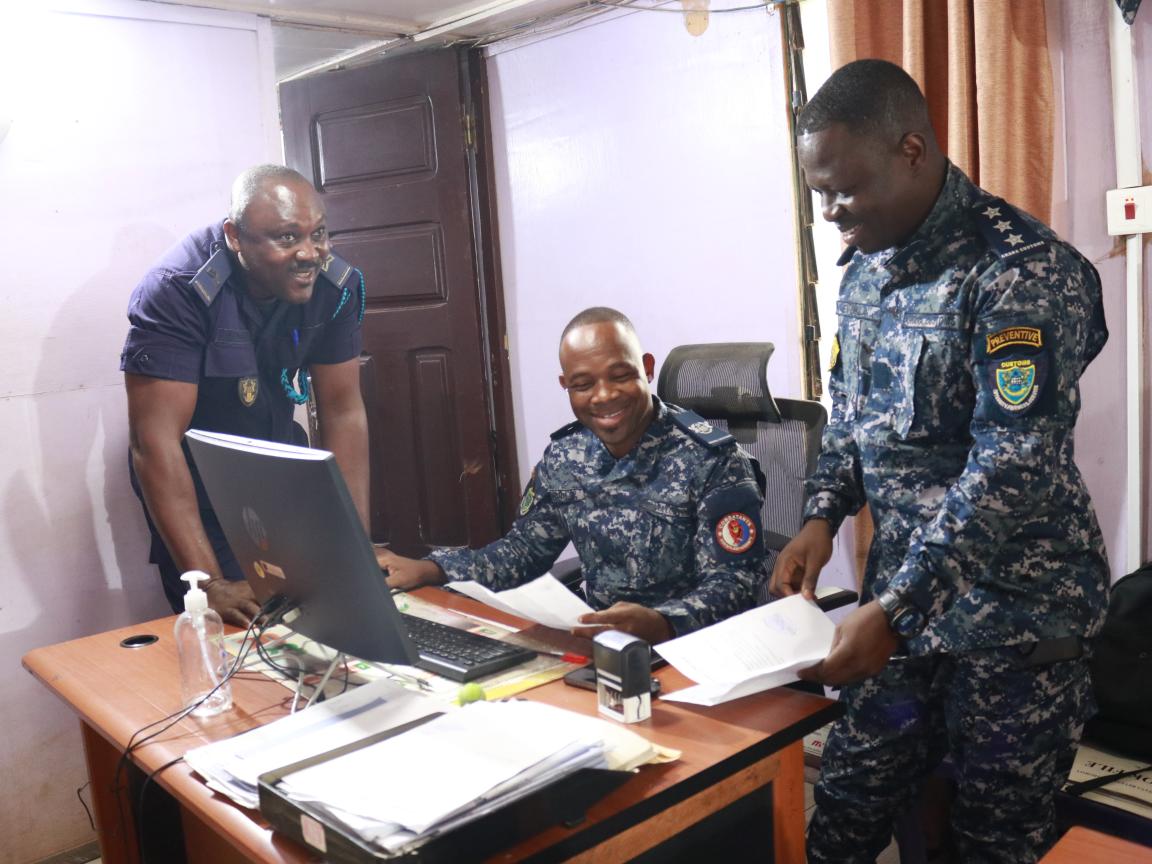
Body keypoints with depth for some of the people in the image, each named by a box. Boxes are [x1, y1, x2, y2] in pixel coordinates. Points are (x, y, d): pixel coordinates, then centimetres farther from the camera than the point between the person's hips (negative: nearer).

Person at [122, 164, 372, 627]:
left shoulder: (336, 283, -16)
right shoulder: (177, 290, -29)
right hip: (192, 481, -4)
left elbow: (344, 413, -11)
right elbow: (155, 441, -32)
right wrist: (211, 583, -37)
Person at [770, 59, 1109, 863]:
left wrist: (895, 609, -27)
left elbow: (1014, 466, -24)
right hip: (903, 594, 6)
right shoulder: (868, 268, 6)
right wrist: (823, 516, -2)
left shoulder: (1024, 273, -18)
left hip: (1014, 612, -6)